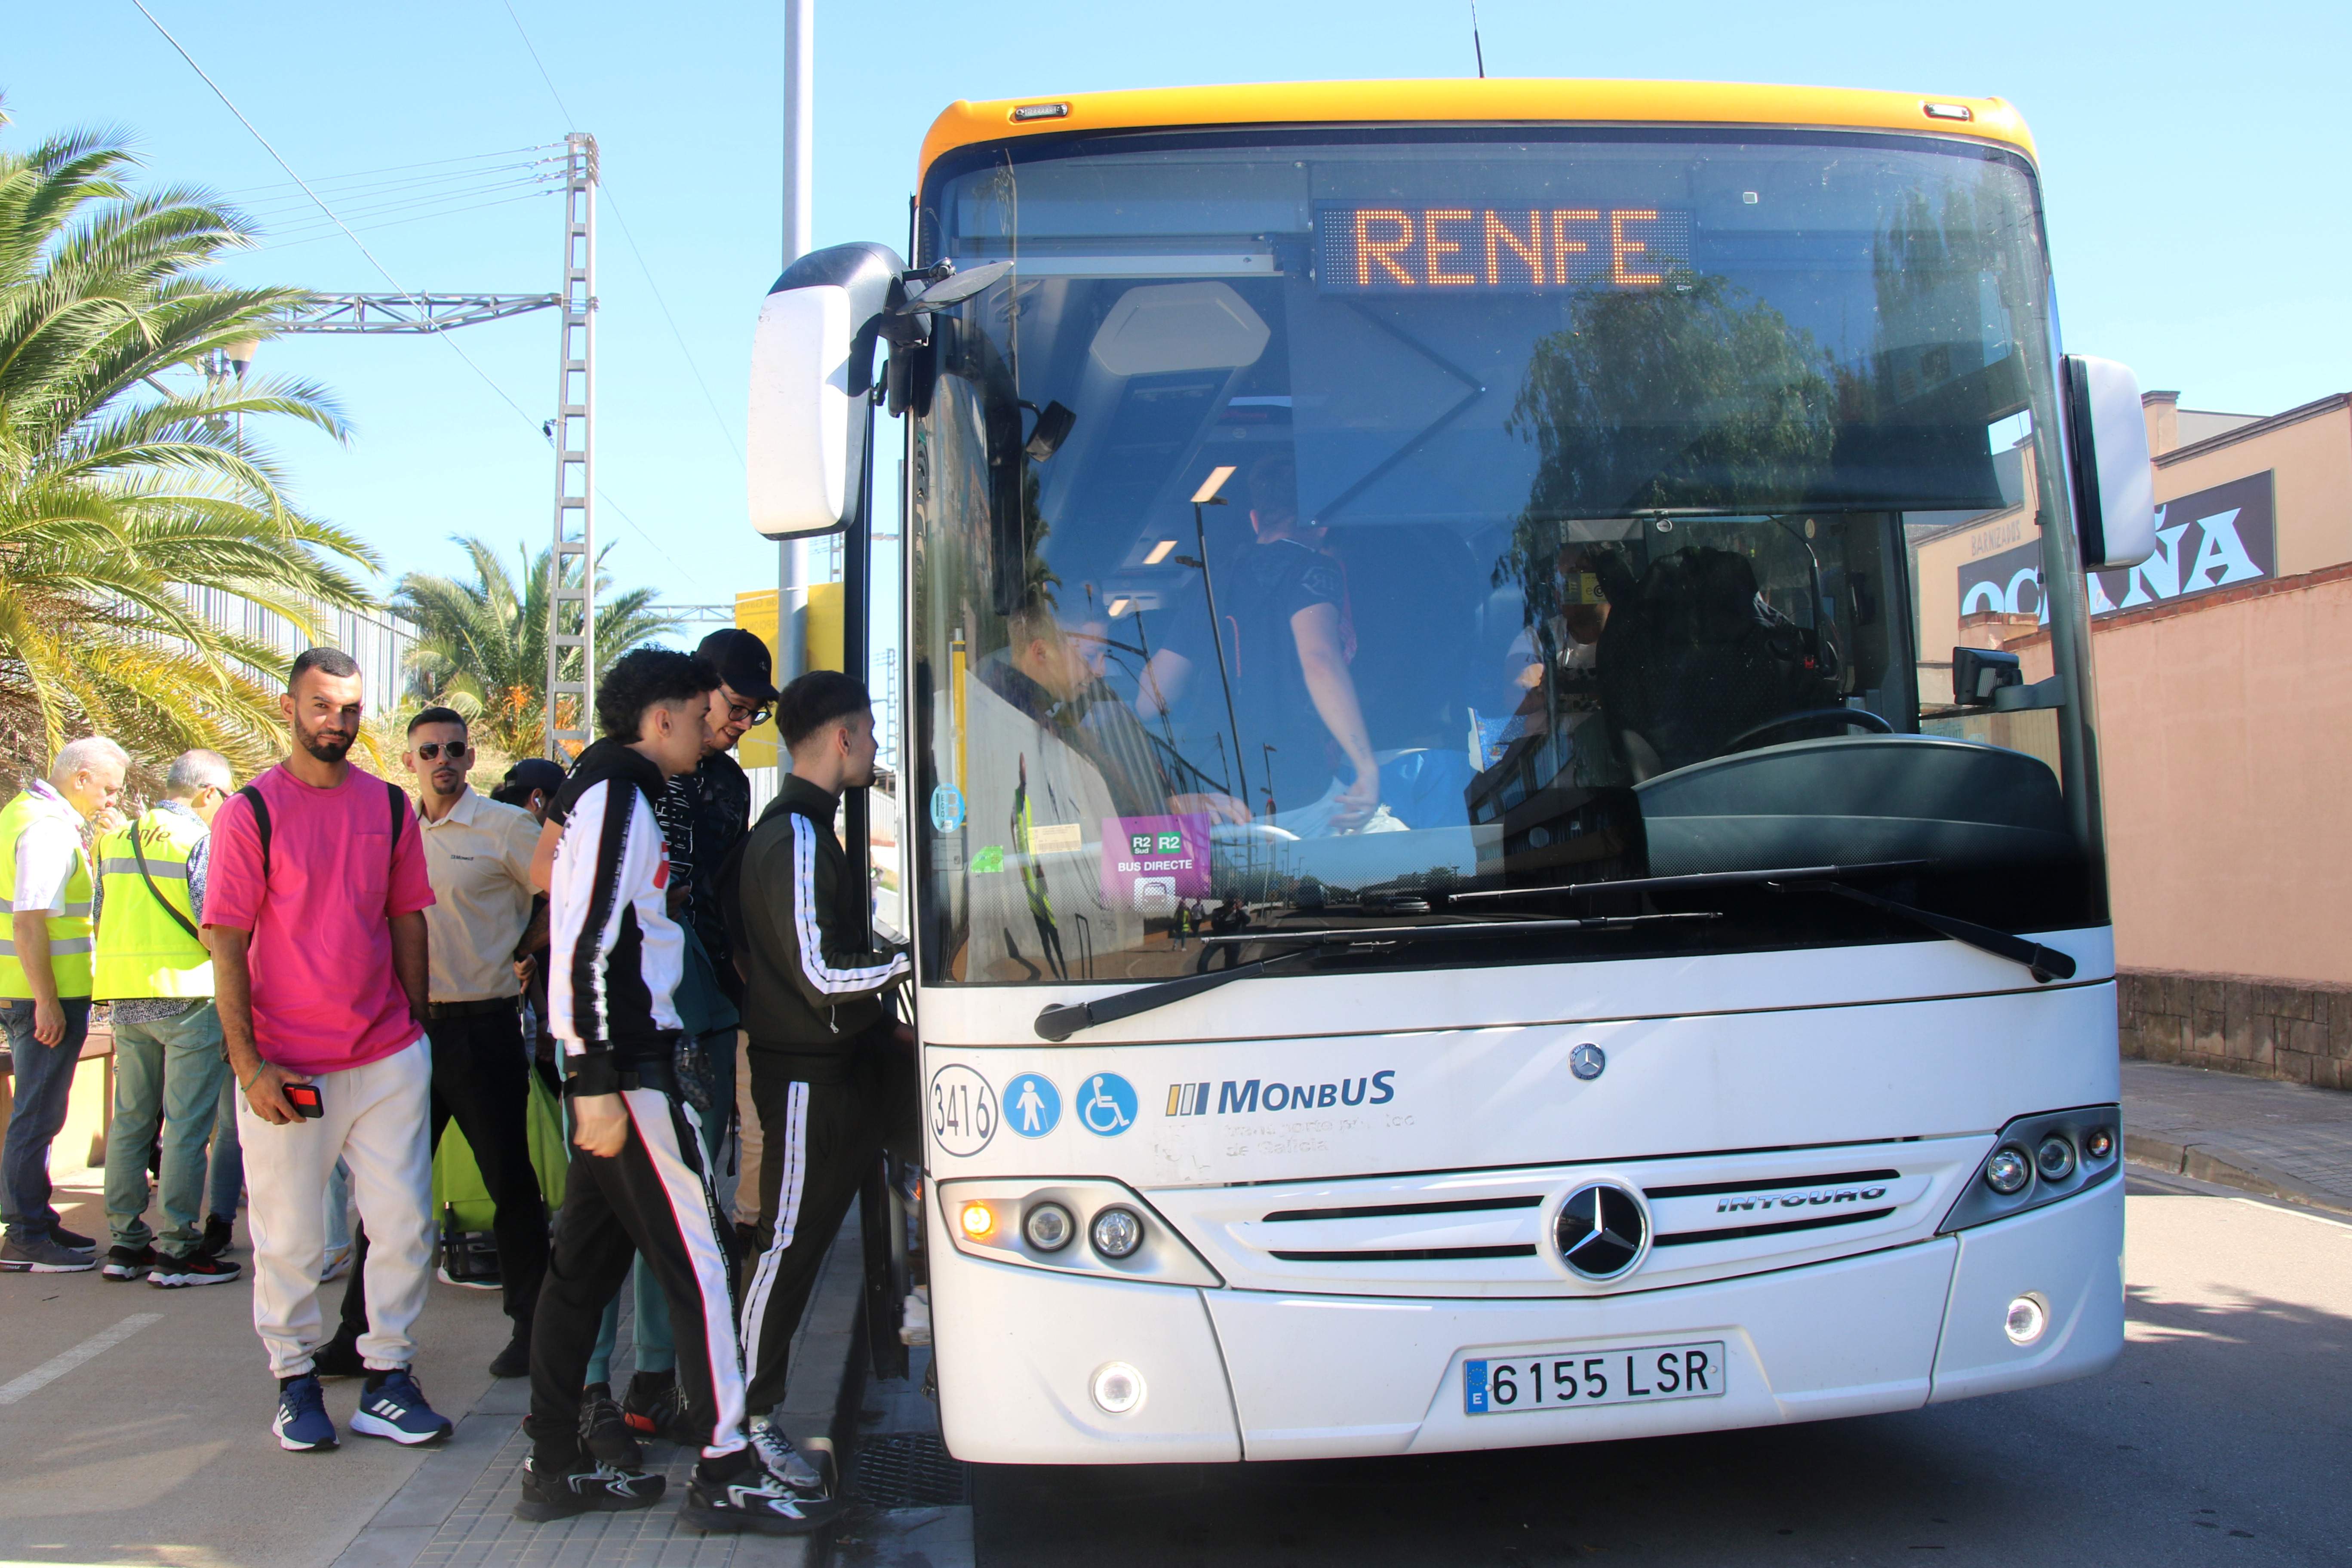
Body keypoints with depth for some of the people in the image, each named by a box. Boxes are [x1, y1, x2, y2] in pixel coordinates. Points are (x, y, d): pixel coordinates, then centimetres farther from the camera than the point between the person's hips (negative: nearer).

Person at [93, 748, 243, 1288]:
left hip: (124, 999, 7)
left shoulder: (116, 839, 13)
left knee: (131, 1120, 13)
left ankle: (126, 1242, 18)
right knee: (186, 1126, -3)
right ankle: (178, 1250, -1)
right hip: (186, 997, -7)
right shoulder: (199, 840, -10)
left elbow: (102, 920, 16)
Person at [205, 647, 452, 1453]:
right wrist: (249, 1064, -12)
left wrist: (417, 1029, 10)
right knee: (289, 1241, 6)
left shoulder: (389, 805, 7)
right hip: (287, 1068, -3)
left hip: (388, 1059, 3)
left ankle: (386, 1379, 17)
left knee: (406, 1225, 4)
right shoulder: (250, 811, -4)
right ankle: (295, 1379, 23)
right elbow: (227, 943, -7)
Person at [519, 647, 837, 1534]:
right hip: (627, 1068, -10)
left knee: (584, 1261, 12)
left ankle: (556, 1466, 19)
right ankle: (725, 1474, 0)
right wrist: (600, 1082, -23)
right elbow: (589, 945, -21)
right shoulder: (619, 797, -13)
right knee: (697, 1260, -6)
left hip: (607, 1066, 10)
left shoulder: (607, 794, 18)